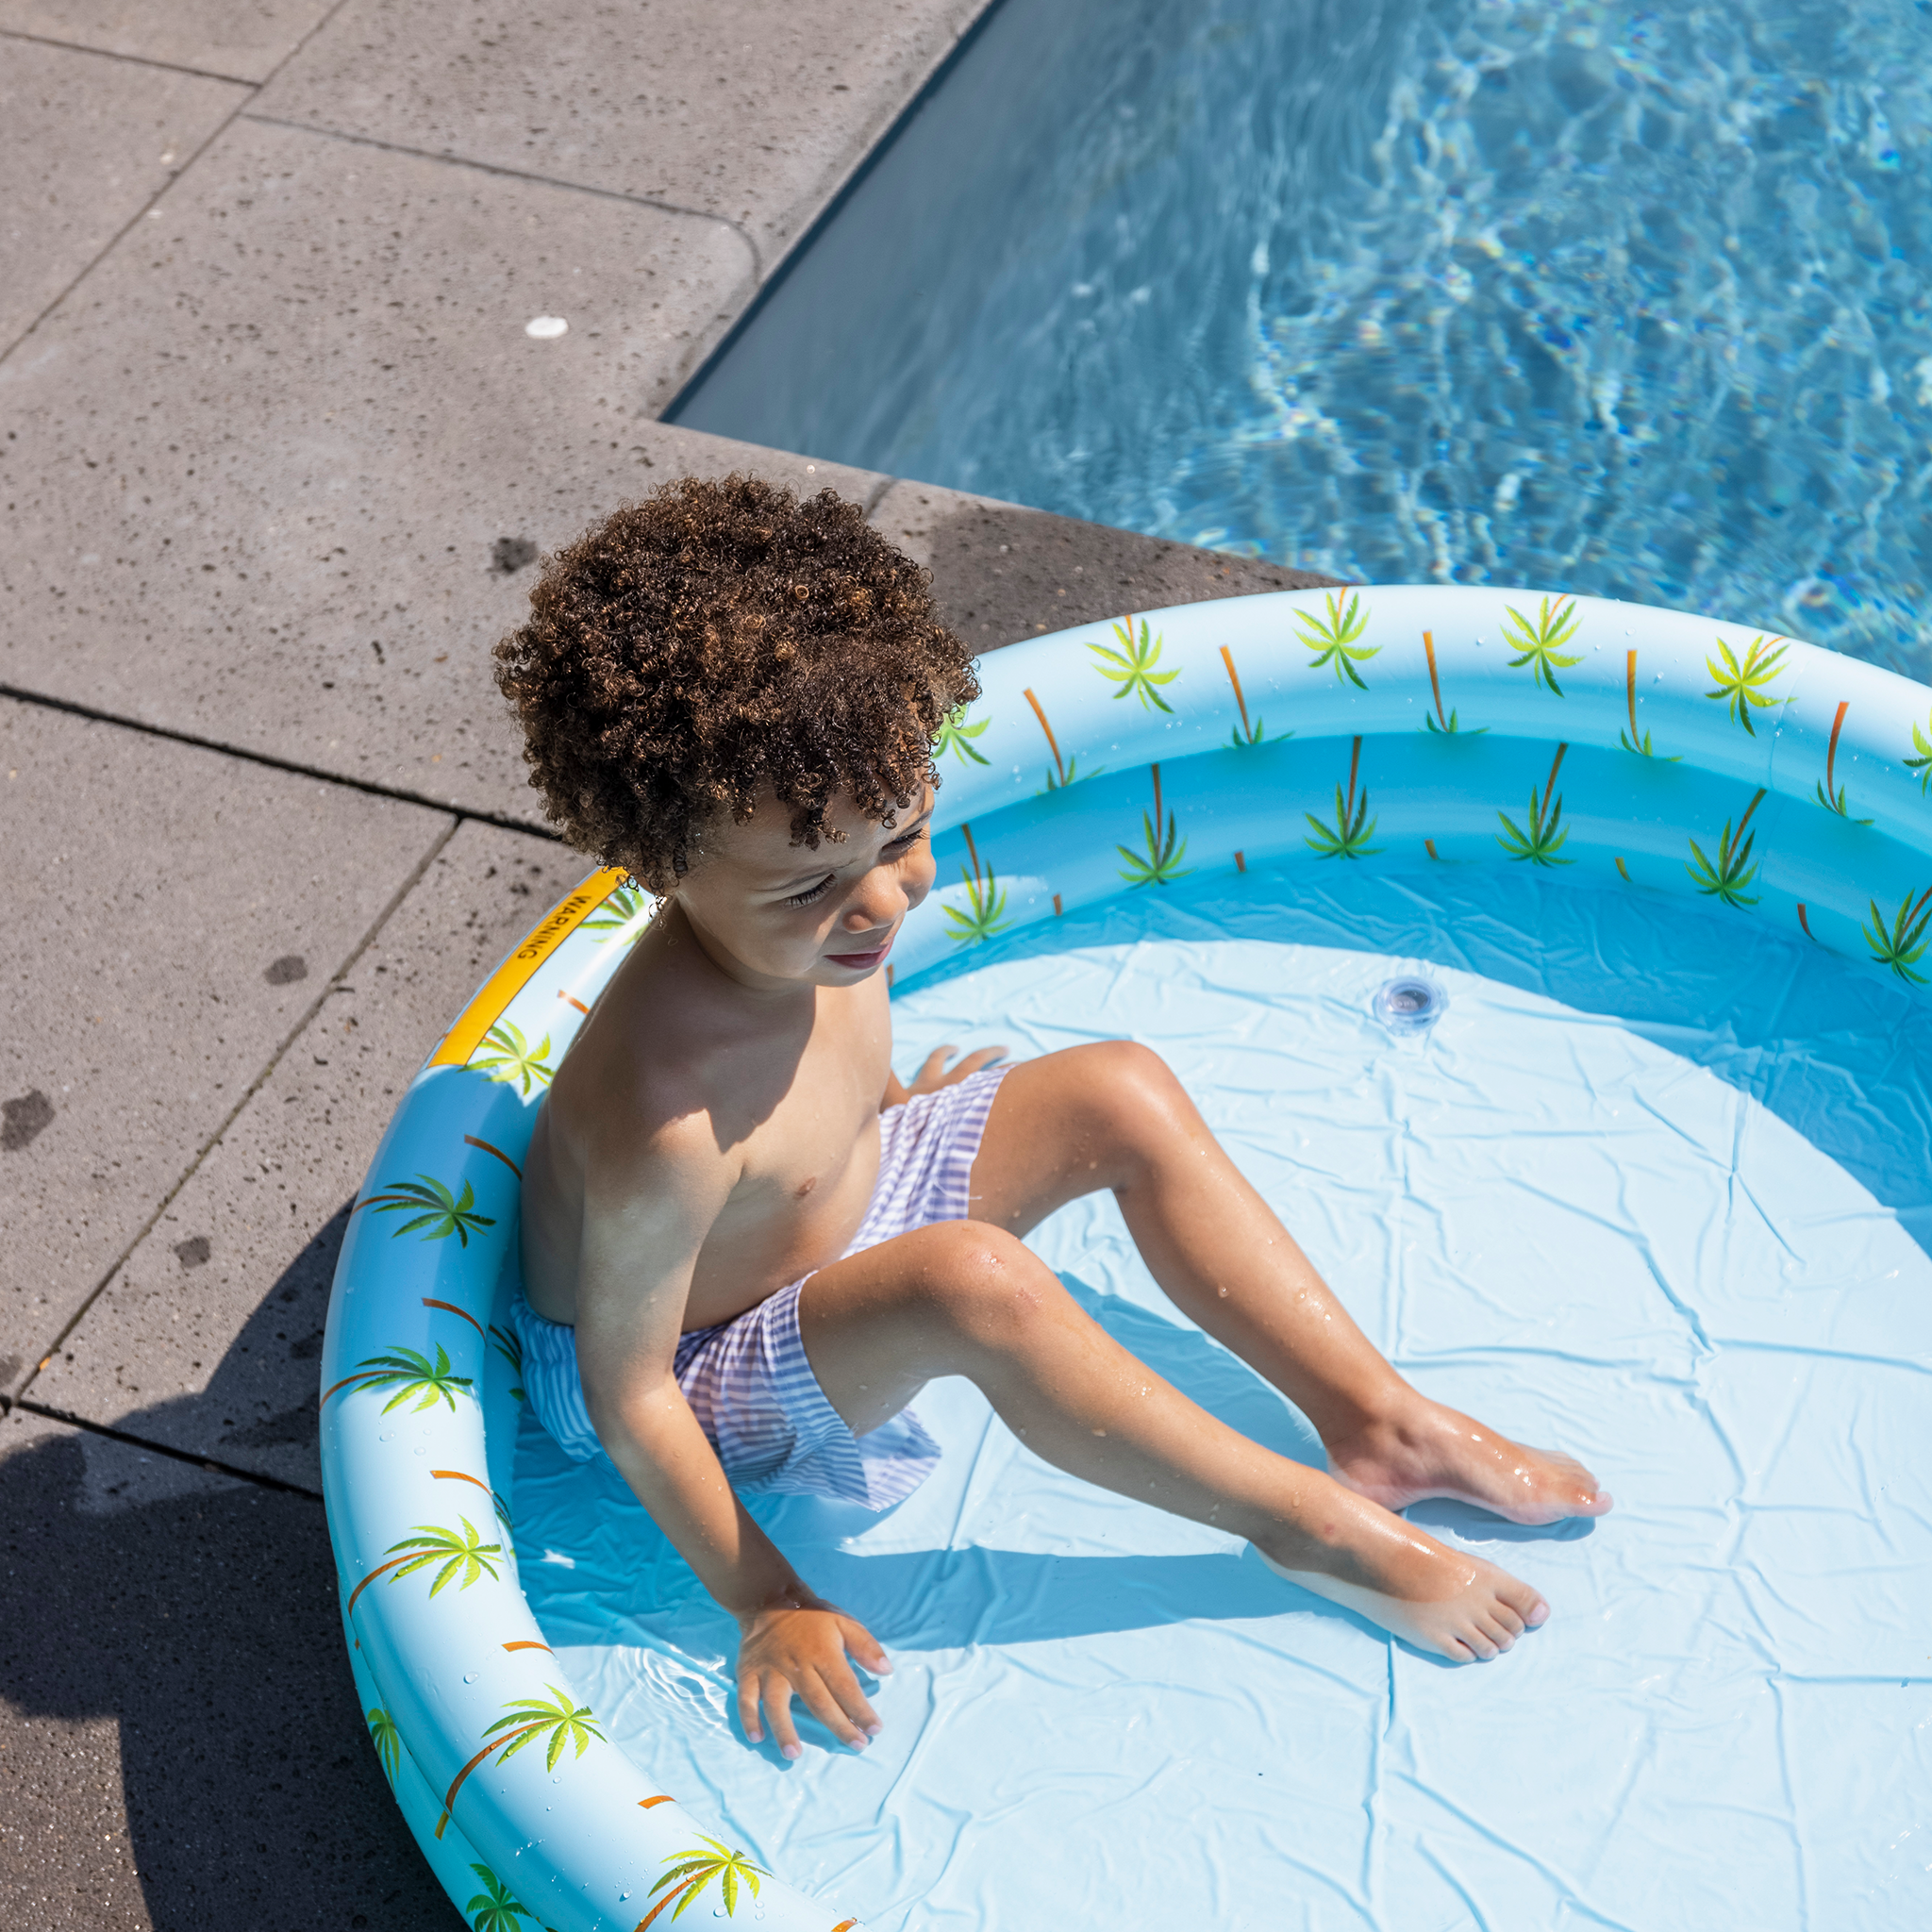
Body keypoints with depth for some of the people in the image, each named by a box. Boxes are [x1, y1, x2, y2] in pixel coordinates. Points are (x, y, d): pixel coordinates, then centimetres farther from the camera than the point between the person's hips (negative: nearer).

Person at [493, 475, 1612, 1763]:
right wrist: (763, 1598, -18)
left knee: (1122, 1094, -2)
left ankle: (1379, 1421, 1)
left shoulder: (818, 919, -18)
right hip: (704, 1377, -8)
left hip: (842, 1213, 9)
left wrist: (889, 1113, 25)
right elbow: (625, 1393, -28)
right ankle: (1307, 1525, -17)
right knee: (975, 1283, -36)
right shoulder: (665, 1122, -40)